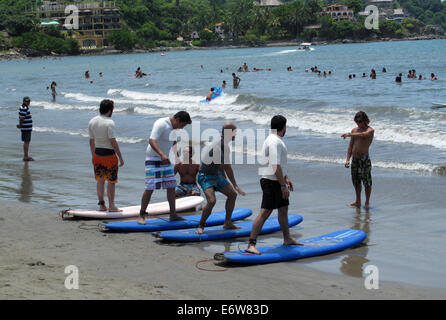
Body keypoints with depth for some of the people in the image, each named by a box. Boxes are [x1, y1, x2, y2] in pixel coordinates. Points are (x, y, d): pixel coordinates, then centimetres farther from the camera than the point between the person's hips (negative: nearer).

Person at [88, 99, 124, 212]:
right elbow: (113, 142, -20)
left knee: (100, 180, 15)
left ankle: (101, 205, 19)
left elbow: (91, 141, 11)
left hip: (97, 153, 6)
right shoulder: (109, 123, -18)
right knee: (111, 181, 4)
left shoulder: (92, 122, 3)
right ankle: (111, 206, 8)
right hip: (109, 154, -6)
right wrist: (120, 158, -14)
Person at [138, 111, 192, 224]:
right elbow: (151, 140, -33)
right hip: (153, 160, -8)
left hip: (166, 159, 9)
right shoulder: (161, 124, -20)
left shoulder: (173, 127, 7)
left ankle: (173, 215, 14)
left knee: (171, 186, 7)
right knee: (150, 188, -9)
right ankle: (142, 215, 0)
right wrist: (162, 154, -44)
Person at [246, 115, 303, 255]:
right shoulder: (275, 142, -19)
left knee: (283, 209, 21)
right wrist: (283, 186, -23)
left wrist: (286, 178, 26)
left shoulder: (276, 140, 16)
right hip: (271, 182, -11)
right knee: (265, 212, -14)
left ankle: (287, 239, 37)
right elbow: (275, 166, -24)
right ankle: (251, 245, -16)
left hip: (277, 182, 11)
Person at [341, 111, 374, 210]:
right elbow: (350, 146, 14)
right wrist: (347, 159, 6)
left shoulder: (370, 130, -6)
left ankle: (367, 202, 7)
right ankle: (358, 202, 24)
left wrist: (349, 134, -37)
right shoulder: (354, 130, 13)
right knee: (356, 181, 13)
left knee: (367, 181, -2)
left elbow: (362, 135, -30)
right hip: (354, 159, 6)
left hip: (364, 159, -6)